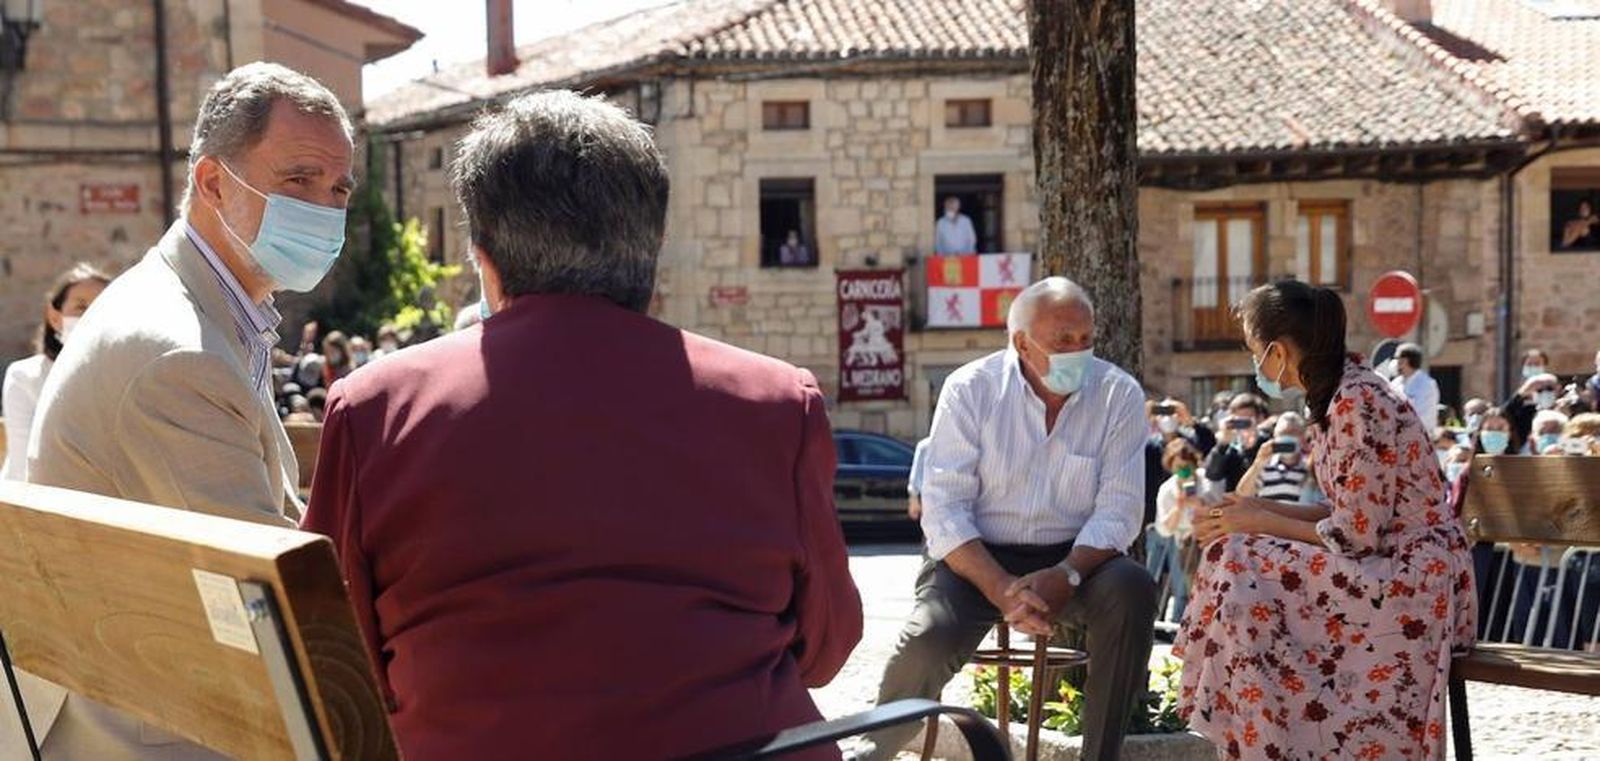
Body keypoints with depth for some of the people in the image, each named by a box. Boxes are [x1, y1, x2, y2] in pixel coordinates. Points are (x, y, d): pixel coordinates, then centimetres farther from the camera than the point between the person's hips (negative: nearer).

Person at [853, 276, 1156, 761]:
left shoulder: (1119, 394, -5)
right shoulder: (971, 389, -7)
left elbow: (1118, 509, -9)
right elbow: (944, 509, -12)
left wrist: (1064, 577, -28)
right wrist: (1002, 589, -26)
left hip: (1074, 558, 2)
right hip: (977, 557, -1)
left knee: (1132, 590, -30)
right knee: (928, 640, -29)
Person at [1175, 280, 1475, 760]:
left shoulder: (1356, 404, -19)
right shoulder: (1335, 396, 10)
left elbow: (1356, 534, -20)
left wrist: (1259, 522, -11)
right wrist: (1258, 509, 4)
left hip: (1411, 579, -9)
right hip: (1382, 564, 9)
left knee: (1242, 572, -19)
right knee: (1240, 565, 0)